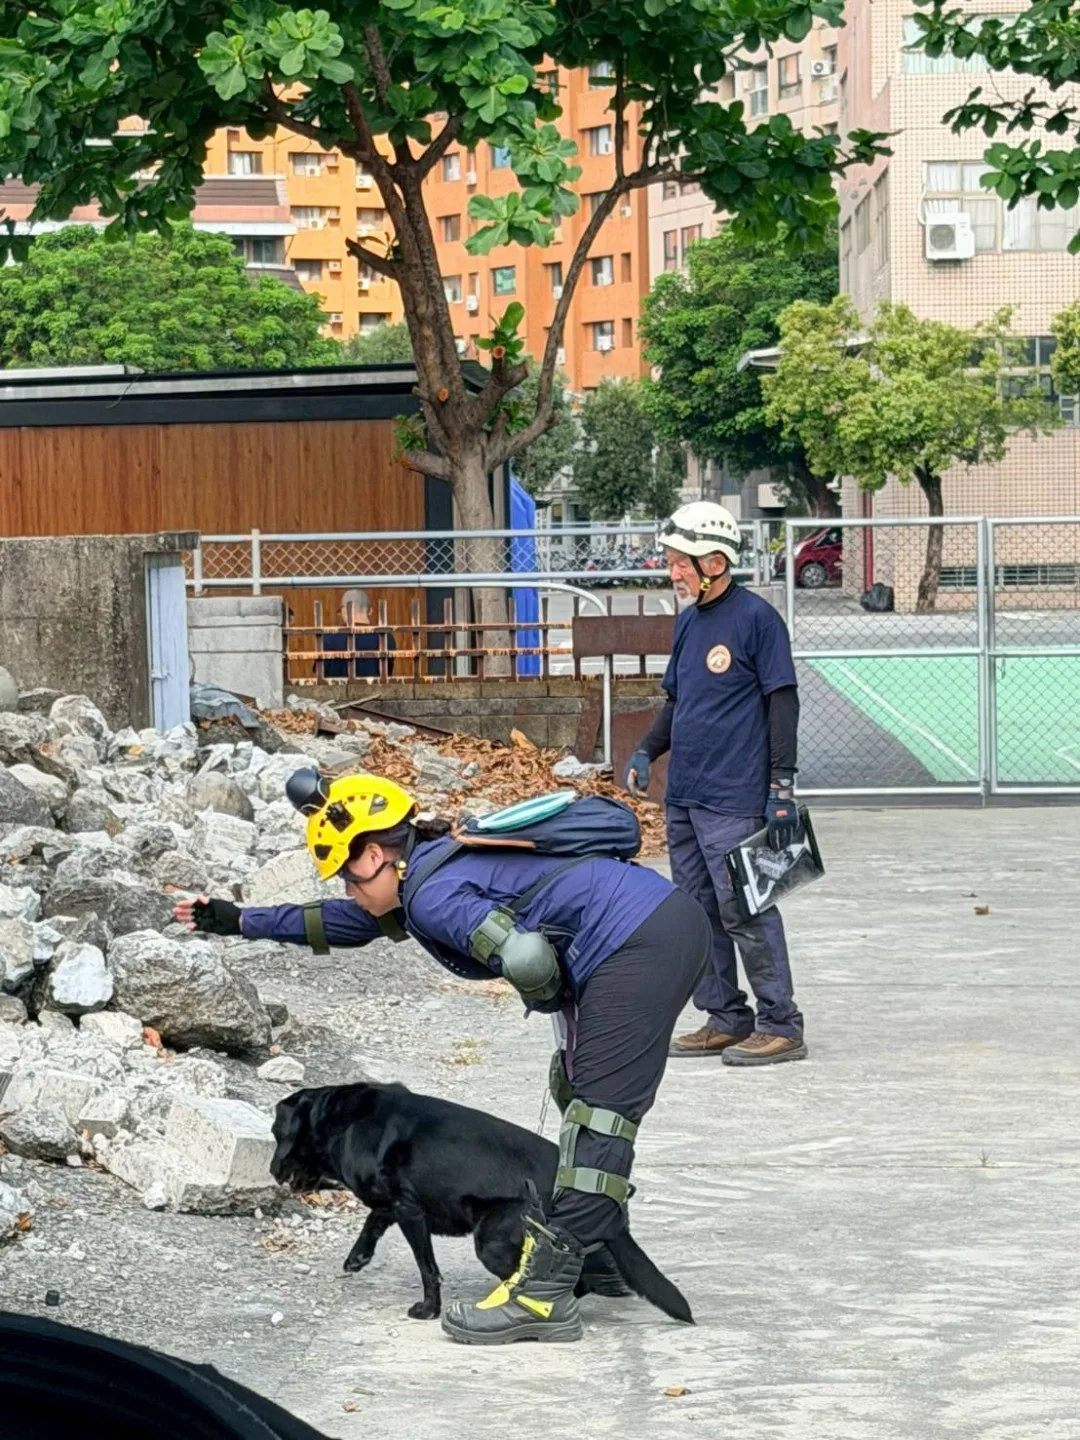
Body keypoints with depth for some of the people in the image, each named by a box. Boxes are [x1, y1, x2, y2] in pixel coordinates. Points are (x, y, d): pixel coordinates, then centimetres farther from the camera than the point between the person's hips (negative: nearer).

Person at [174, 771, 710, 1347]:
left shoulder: (434, 896, -12)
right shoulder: (429, 874, 19)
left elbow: (527, 959, -24)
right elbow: (340, 924, 34)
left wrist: (549, 997, -2)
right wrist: (238, 921, 39)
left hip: (641, 942, -10)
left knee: (600, 1107, -13)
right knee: (579, 1089, 22)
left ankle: (544, 1296, -17)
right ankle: (600, 1256, 31)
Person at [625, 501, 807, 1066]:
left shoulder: (755, 617, -9)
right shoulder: (687, 622, 15)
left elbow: (783, 702, -11)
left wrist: (782, 787, -15)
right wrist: (646, 752, 9)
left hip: (734, 800, -9)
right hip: (682, 797, 9)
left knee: (743, 911, -8)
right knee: (697, 912, 11)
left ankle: (781, 1026, -1)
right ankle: (726, 1020, 19)